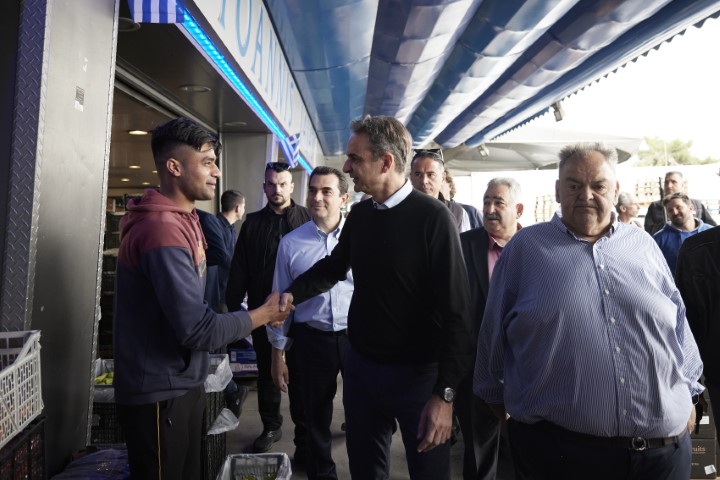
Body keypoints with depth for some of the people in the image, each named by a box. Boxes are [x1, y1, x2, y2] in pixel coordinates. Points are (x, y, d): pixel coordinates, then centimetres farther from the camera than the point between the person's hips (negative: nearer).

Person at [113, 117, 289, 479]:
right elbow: (198, 330, -26)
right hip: (159, 394, -9)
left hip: (182, 385, 9)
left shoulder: (182, 219, 8)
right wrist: (264, 313, -14)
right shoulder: (163, 230, -24)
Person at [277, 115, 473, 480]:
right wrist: (292, 294, 2)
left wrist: (444, 394, -21)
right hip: (361, 366, 6)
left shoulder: (432, 218, -17)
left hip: (417, 373, -5)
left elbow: (455, 310, -18)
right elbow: (334, 266, 19)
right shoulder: (359, 215, 2)